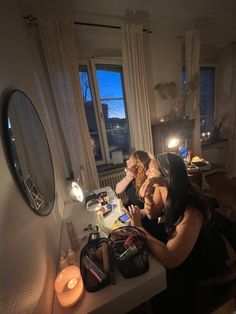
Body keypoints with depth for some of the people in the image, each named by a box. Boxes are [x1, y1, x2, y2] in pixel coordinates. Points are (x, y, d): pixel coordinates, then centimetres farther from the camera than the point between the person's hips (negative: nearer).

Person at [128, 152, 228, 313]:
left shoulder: (190, 212, -39)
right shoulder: (162, 188, -19)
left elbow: (170, 260, -37)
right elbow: (151, 214, -7)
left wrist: (139, 227, -32)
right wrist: (147, 196, -28)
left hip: (206, 257, -5)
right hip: (176, 236, 6)